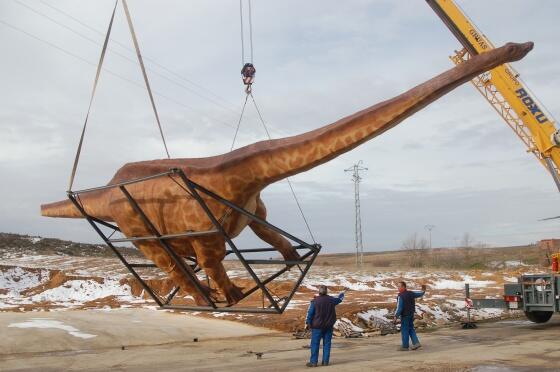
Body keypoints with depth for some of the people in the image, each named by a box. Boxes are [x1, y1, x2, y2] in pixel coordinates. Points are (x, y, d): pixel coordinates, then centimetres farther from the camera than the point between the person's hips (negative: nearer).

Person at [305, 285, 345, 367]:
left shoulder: (315, 301, -11)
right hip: (329, 326, 3)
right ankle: (325, 361, 11)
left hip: (317, 326, -3)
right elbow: (339, 299, 21)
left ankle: (313, 362, 2)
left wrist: (307, 323, 2)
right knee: (327, 343, 10)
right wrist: (342, 293, 41)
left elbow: (310, 313, -7)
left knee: (315, 344, 2)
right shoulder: (331, 299, 0)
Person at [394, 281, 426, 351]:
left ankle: (405, 346, 7)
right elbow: (420, 294, 17)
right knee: (411, 329, 17)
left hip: (405, 316, -7)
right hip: (411, 315, 7)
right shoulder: (411, 293, 2)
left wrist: (396, 316, -20)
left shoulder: (400, 296, -19)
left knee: (404, 330, 1)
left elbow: (399, 308, -23)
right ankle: (416, 343, 8)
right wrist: (423, 290, 36)